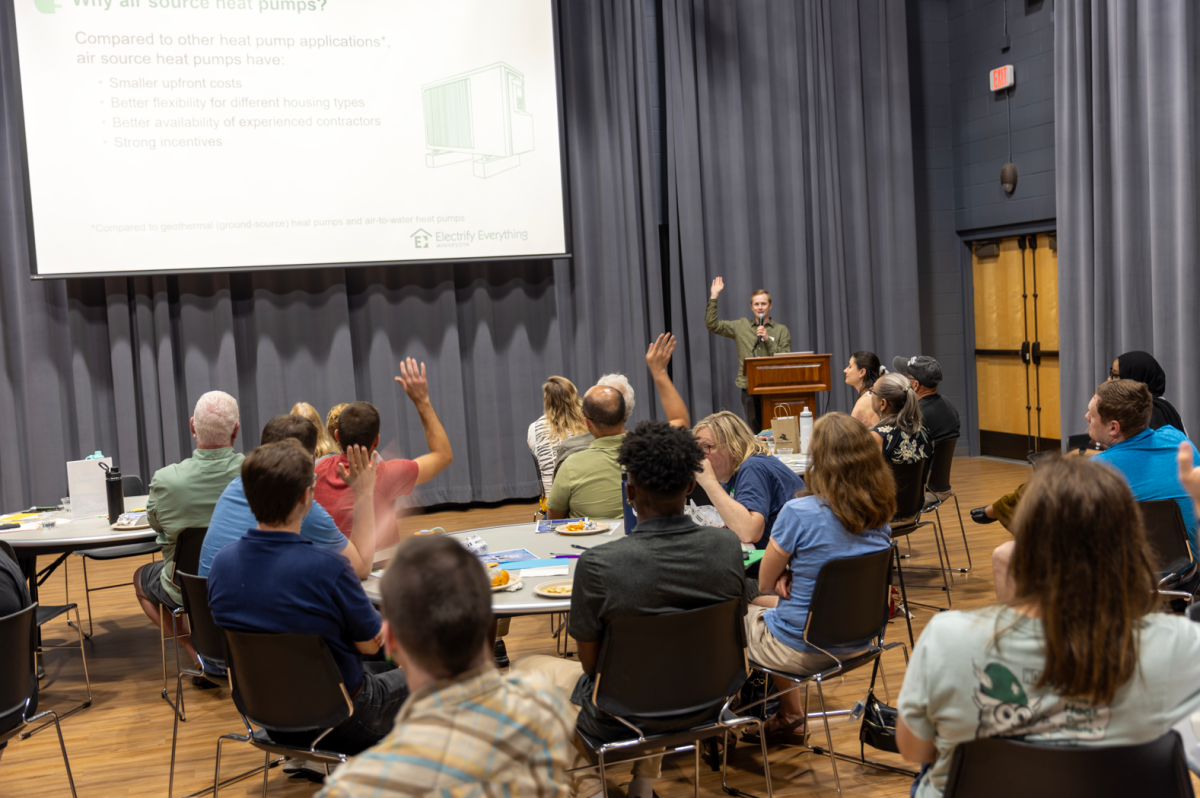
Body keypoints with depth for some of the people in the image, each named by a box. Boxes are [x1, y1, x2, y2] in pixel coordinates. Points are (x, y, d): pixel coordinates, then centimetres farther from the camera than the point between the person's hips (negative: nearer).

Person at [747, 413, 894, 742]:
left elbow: (765, 583, -10)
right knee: (771, 603, 30)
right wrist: (794, 575, -3)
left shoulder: (798, 513, -25)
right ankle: (789, 716, 37)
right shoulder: (880, 513, -5)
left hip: (802, 651, -6)